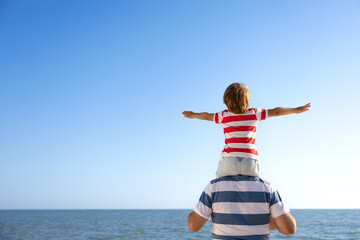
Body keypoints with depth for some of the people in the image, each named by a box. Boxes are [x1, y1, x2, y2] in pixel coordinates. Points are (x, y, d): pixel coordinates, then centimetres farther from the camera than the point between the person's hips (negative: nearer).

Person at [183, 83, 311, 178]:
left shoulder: (224, 116, 12)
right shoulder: (254, 114, 11)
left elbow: (207, 116, 29)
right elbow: (275, 112, 22)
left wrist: (193, 115, 49)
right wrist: (296, 110, 35)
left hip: (229, 160, 0)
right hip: (250, 161, 0)